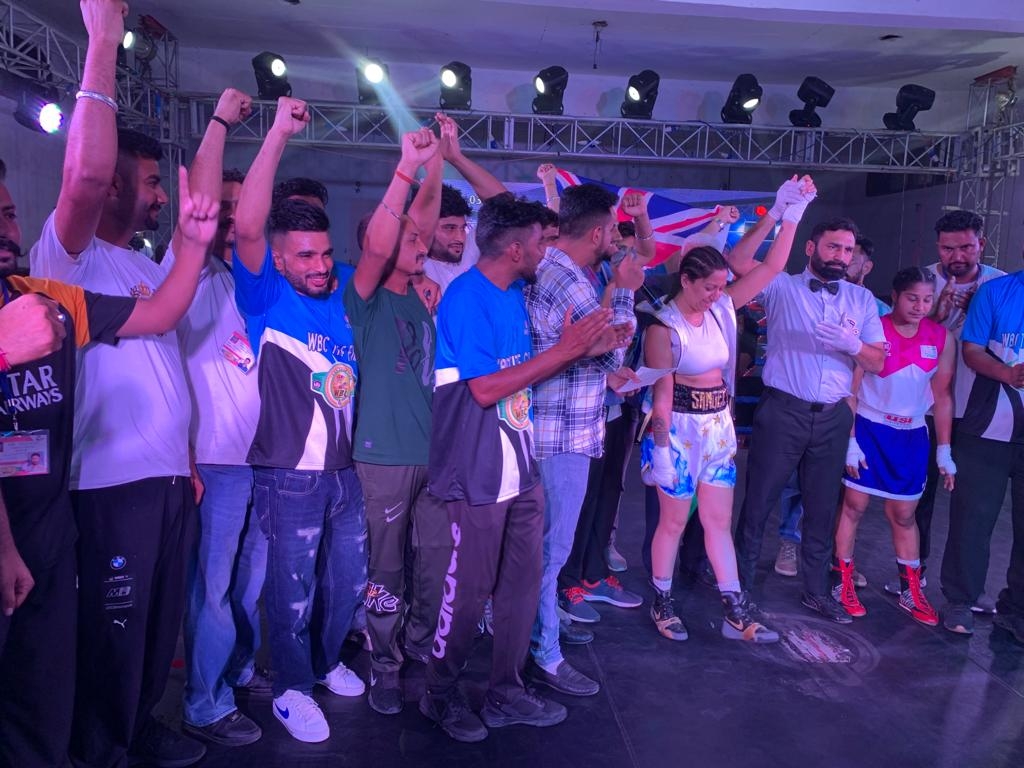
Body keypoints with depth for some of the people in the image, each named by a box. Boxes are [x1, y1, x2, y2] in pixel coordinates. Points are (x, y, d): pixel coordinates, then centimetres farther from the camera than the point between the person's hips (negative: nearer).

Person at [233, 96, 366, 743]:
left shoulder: (343, 288, 4)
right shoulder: (266, 295, -11)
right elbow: (248, 226, -27)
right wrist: (279, 133, -29)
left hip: (345, 470, 6)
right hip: (290, 477, -5)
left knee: (350, 580, 20)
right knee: (294, 590, 10)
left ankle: (325, 661, 45)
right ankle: (292, 689, 32)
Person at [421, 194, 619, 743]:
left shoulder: (514, 294, 10)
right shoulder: (466, 298, -17)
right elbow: (485, 388, -23)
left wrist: (581, 350, 6)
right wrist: (563, 351, -21)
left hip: (522, 469, 8)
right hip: (479, 476, -8)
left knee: (523, 582, 14)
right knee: (468, 590, 5)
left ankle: (505, 695, 30)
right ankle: (440, 696, 27)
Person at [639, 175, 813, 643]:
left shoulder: (722, 309, 1)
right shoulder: (664, 325, -16)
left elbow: (770, 267, 2)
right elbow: (661, 393, -16)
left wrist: (792, 215, -6)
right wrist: (661, 449, -15)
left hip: (719, 426, 6)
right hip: (679, 428, -6)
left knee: (719, 521, 12)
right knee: (673, 521, 7)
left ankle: (736, 612, 19)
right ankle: (661, 603, 25)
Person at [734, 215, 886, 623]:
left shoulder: (862, 299, 10)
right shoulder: (781, 287, 0)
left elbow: (877, 363, 5)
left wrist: (853, 344, -16)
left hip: (833, 418, 4)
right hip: (782, 412, -3)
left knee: (823, 508, 13)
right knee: (759, 501, 3)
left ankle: (817, 590, 27)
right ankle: (740, 584, 17)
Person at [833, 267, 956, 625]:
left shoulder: (942, 339, 0)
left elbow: (943, 396, 4)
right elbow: (850, 390, -9)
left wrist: (944, 450, 3)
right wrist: (850, 440, -11)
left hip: (911, 437, 3)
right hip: (867, 430, -3)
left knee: (904, 515, 12)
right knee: (854, 505, 3)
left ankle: (911, 591, 24)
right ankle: (843, 582, 16)